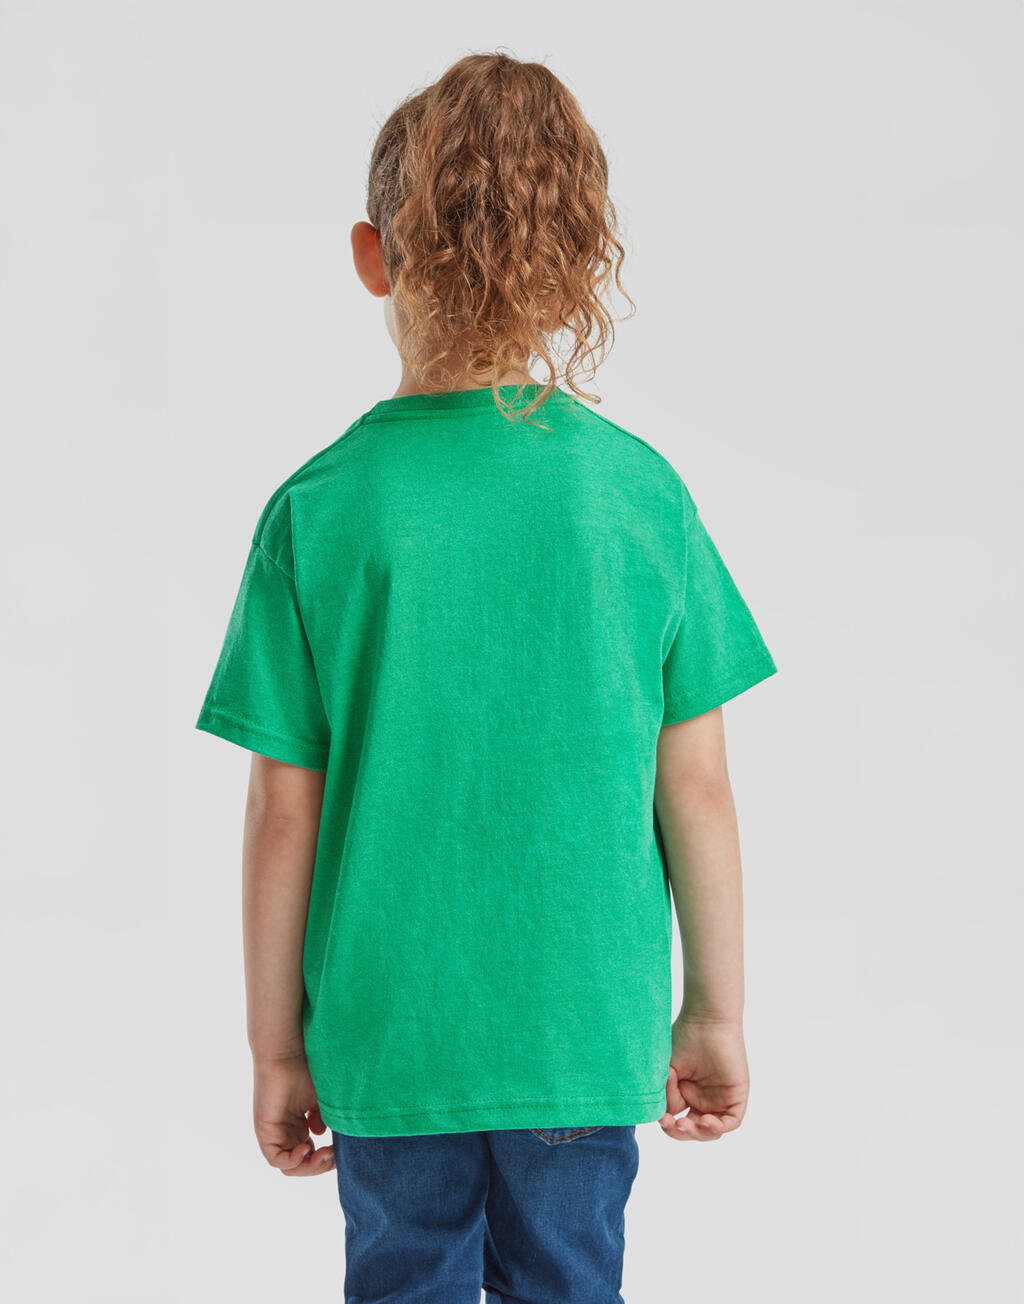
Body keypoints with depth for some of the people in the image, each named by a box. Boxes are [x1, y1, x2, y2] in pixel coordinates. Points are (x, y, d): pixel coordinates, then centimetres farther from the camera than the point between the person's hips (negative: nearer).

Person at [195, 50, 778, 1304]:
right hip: (588, 1029, 1)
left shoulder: (319, 510, -12)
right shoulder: (641, 492, -8)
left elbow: (285, 815, -7)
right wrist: (717, 1011, 9)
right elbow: (695, 788, -4)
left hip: (391, 1033, 0)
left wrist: (275, 1045, 6)